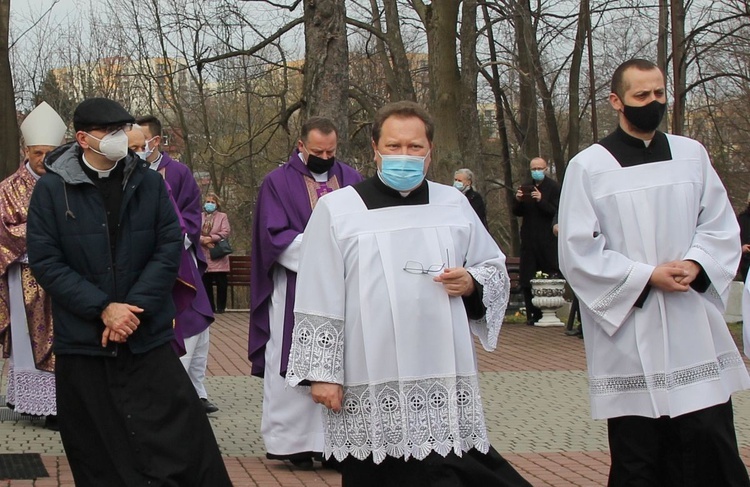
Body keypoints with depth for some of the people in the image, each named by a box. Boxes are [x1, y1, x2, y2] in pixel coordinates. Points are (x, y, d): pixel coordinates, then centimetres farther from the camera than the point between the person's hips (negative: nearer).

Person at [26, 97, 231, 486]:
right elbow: (44, 262, -7)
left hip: (148, 337, 1)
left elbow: (170, 249, 0)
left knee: (184, 440, -3)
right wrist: (104, 309, -14)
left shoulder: (149, 183, 4)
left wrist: (134, 308, -12)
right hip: (82, 343, -1)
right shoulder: (51, 189, -3)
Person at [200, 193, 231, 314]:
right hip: (203, 255, 3)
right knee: (206, 282, 5)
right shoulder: (199, 217, 13)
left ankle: (221, 307, 5)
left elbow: (226, 232, -6)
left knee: (221, 282, -3)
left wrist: (211, 238, -14)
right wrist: (203, 240, -14)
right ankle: (210, 307, 13)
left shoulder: (222, 216, 6)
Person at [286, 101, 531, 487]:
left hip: (446, 382, 3)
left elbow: (495, 270, 19)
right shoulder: (336, 209, 1)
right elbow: (318, 302, 0)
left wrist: (472, 283, -3)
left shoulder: (454, 205, 11)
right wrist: (322, 372, -4)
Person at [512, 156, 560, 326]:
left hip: (548, 240, -5)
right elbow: (517, 212, 15)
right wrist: (518, 200, -5)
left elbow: (556, 212, -12)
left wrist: (541, 200, -24)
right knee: (527, 280, 2)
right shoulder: (526, 188, 15)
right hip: (529, 240, 5)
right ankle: (533, 314, 6)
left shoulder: (553, 187, -2)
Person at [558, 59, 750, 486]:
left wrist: (695, 265, -10)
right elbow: (578, 252, -6)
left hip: (694, 334, 3)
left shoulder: (692, 155, 9)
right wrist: (647, 276, -13)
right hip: (628, 335, -3)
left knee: (711, 450, 2)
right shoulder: (589, 167, -2)